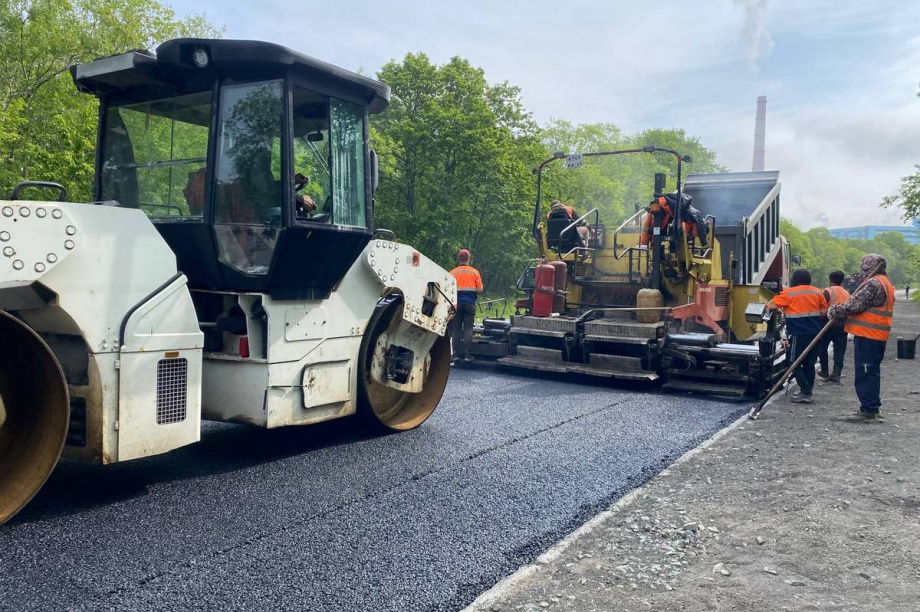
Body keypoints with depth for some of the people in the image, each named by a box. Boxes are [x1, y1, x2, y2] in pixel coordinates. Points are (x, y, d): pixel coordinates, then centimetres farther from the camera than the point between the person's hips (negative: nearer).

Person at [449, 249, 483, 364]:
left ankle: (456, 354, 2)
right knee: (468, 329, 3)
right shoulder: (474, 272, 2)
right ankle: (467, 355, -2)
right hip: (470, 303, 0)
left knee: (456, 329, 6)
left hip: (457, 303, 0)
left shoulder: (453, 272, 1)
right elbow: (480, 290, -1)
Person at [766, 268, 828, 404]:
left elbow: (771, 305, -3)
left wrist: (768, 304, 19)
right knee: (809, 364, 13)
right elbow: (824, 312, 13)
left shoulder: (789, 293, -6)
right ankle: (807, 392, 18)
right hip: (815, 334, 6)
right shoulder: (817, 292, 8)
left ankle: (806, 392, -8)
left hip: (799, 334, -5)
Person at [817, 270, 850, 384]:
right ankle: (836, 375, -2)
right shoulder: (847, 293, 10)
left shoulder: (828, 291, -6)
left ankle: (824, 372, 19)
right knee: (839, 351, 4)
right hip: (843, 325, 4)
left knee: (822, 348, 14)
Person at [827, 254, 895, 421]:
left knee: (865, 373, -7)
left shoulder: (872, 284, -15)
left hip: (867, 335, -10)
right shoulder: (885, 283, 19)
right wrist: (839, 311, 10)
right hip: (878, 336, 10)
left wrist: (835, 311, -5)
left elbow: (855, 305, -19)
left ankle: (868, 410, -6)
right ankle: (874, 407, 26)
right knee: (872, 372, 18)